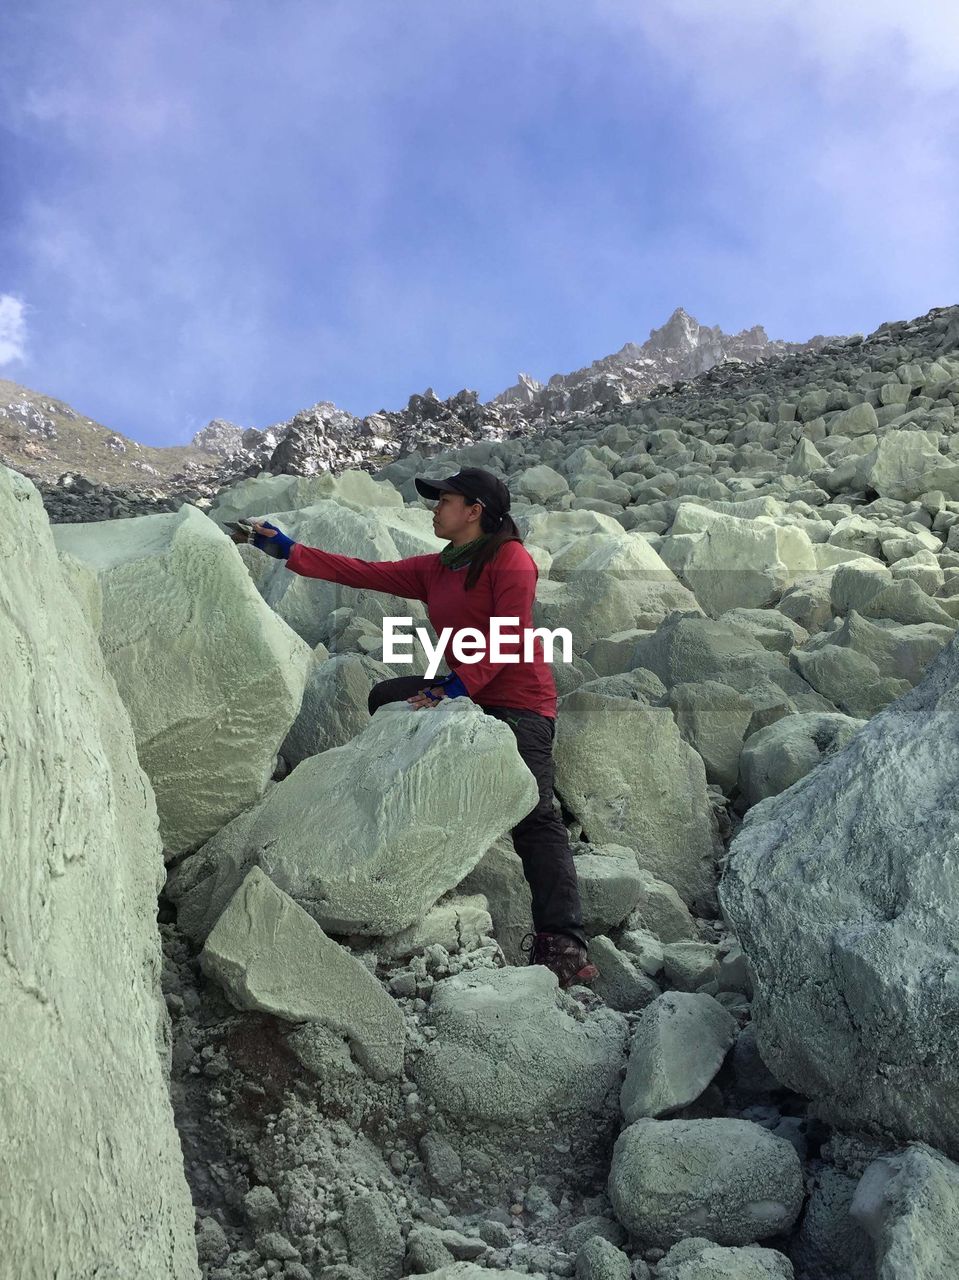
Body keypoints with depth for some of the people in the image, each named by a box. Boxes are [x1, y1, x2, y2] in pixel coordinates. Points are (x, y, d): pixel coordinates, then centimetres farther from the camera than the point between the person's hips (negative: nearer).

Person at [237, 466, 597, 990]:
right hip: (465, 694, 9)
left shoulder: (511, 559, -10)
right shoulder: (435, 569, 13)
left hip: (519, 704, -9)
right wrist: (287, 550, 9)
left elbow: (507, 639, -18)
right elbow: (364, 573, 11)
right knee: (386, 697, 9)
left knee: (533, 819, -17)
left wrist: (454, 688, -25)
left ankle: (563, 945, -20)